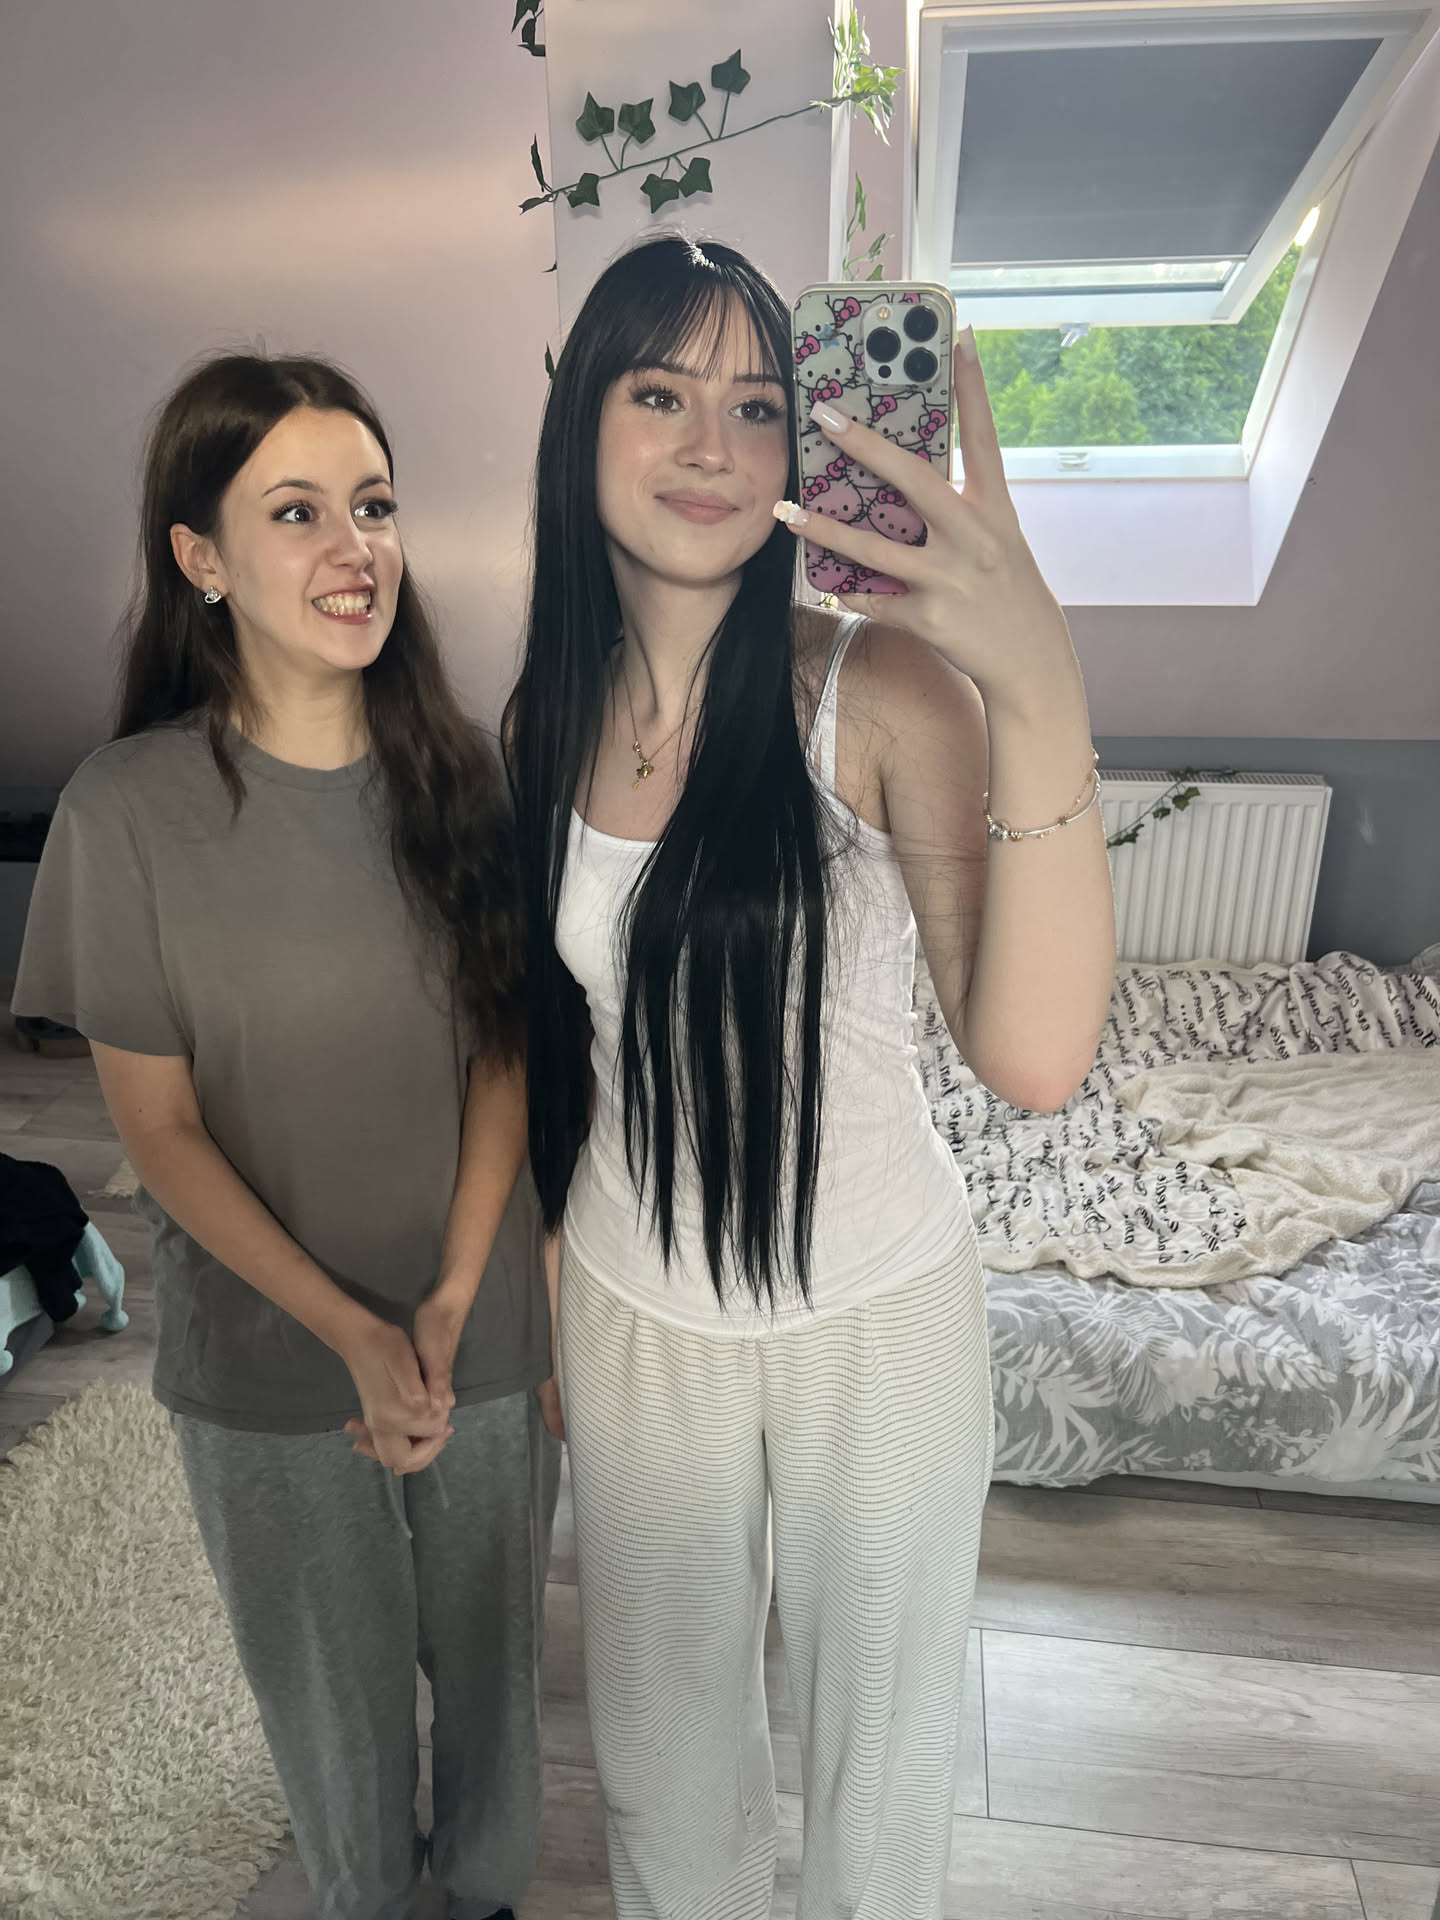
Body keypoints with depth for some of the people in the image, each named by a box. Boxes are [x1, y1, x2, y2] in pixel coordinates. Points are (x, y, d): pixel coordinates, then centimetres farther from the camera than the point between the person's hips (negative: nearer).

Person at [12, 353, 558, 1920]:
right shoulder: (130, 808, -15)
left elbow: (505, 1050, -5)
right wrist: (349, 1331, -16)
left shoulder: (457, 773, -8)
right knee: (329, 1680, 22)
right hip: (265, 1349, -2)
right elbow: (159, 1125, -11)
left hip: (482, 1326, 2)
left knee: (490, 1649, 23)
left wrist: (451, 1304, -13)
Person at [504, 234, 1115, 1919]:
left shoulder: (883, 683, -18)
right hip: (628, 1311, 4)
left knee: (881, 1728, 24)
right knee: (659, 1740, 27)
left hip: (874, 1313, -3)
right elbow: (551, 1048, 5)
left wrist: (1040, 692, -42)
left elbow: (1032, 1058, -30)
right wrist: (533, 1304, 11)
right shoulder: (546, 719, -5)